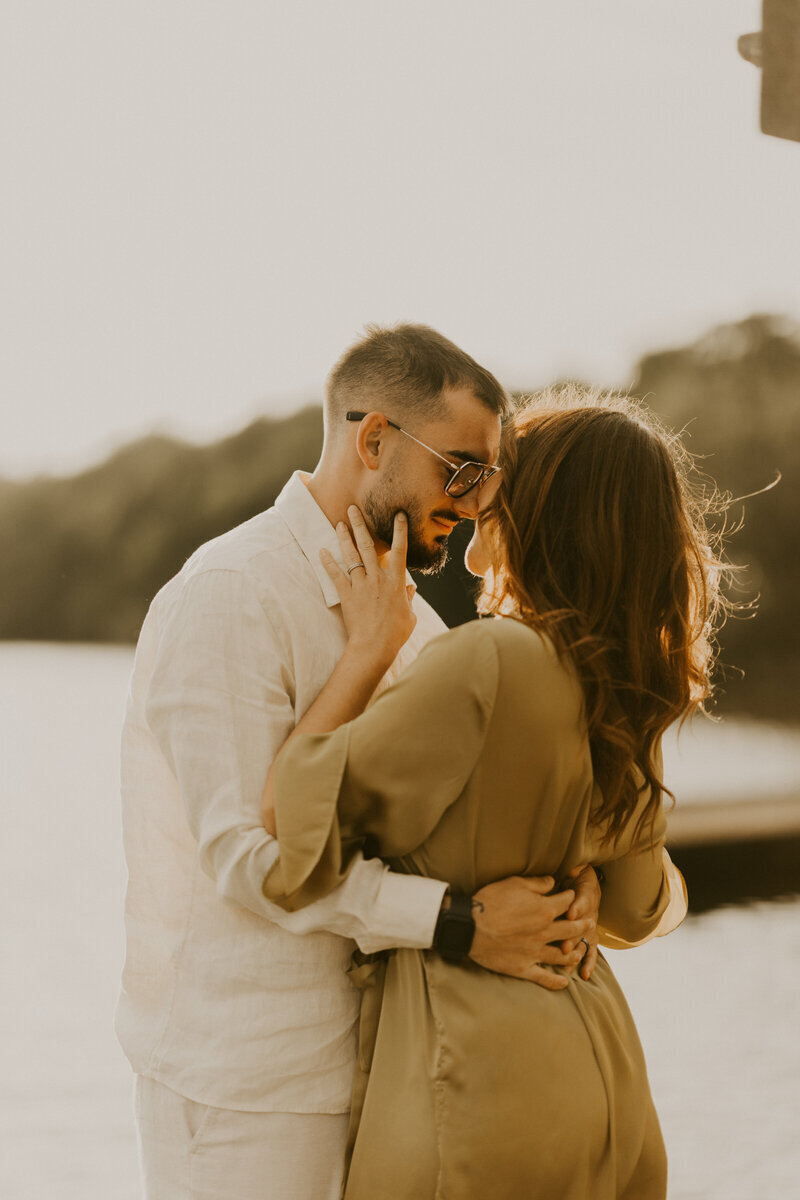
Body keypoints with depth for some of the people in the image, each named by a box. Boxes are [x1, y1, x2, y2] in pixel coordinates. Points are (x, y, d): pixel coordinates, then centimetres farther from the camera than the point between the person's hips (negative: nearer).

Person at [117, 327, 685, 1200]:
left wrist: (564, 873, -11)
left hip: (348, 1051, 8)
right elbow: (245, 853, -24)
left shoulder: (404, 617, 12)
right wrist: (455, 922, -27)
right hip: (241, 1074, -8)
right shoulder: (229, 596, -17)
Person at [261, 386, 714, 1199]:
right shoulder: (627, 688, 3)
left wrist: (368, 648, -12)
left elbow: (287, 824, -19)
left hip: (475, 1069, -8)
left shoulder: (483, 662, -22)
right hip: (597, 1063, 8)